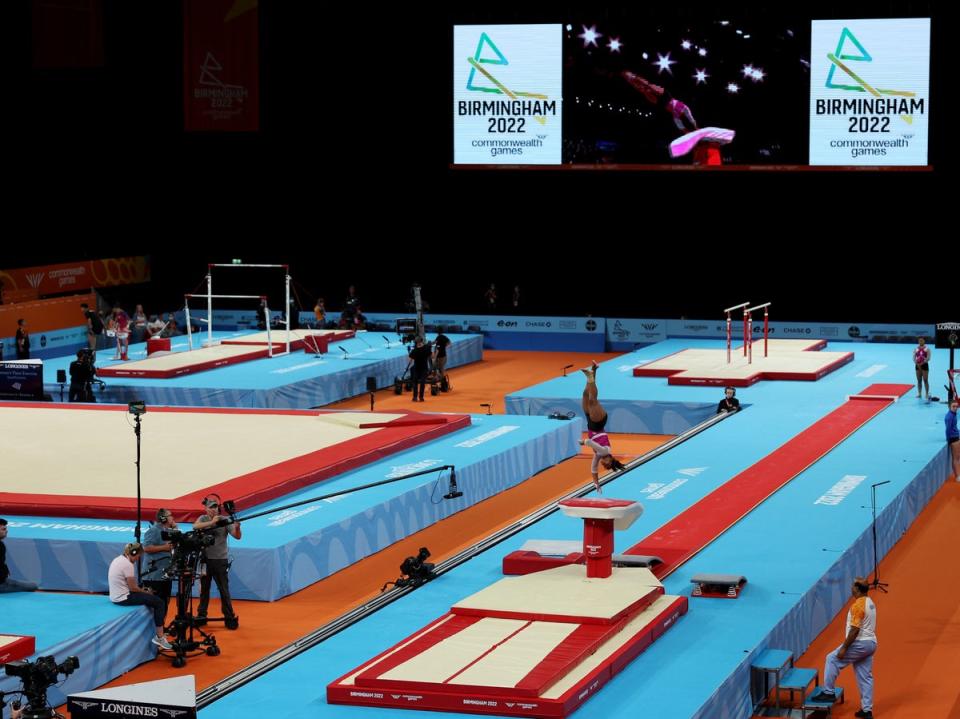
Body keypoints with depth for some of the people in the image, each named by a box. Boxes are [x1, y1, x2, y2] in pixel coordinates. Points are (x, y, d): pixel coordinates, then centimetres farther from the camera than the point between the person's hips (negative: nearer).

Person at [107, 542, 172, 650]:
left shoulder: (118, 559, 9)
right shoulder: (128, 564, -20)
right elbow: (132, 588, -17)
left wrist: (143, 590, 13)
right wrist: (146, 592, 0)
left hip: (115, 596, 10)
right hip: (123, 598, -10)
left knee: (152, 599, 26)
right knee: (159, 603, -5)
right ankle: (159, 637, -4)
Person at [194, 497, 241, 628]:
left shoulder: (224, 520, -5)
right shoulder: (203, 519, 3)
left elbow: (237, 536, -14)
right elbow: (195, 527, -19)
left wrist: (237, 527, -36)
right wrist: (211, 522, -30)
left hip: (220, 561, -3)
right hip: (205, 559, 3)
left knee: (224, 590, -2)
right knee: (204, 589, 13)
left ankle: (230, 618, 3)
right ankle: (201, 616, 23)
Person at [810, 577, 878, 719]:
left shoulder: (858, 605, -19)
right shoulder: (870, 603, 12)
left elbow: (855, 630, -22)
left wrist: (844, 648, -18)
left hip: (860, 644, -9)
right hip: (871, 643, 9)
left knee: (832, 659, 4)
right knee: (865, 677, 12)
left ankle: (828, 692, 8)